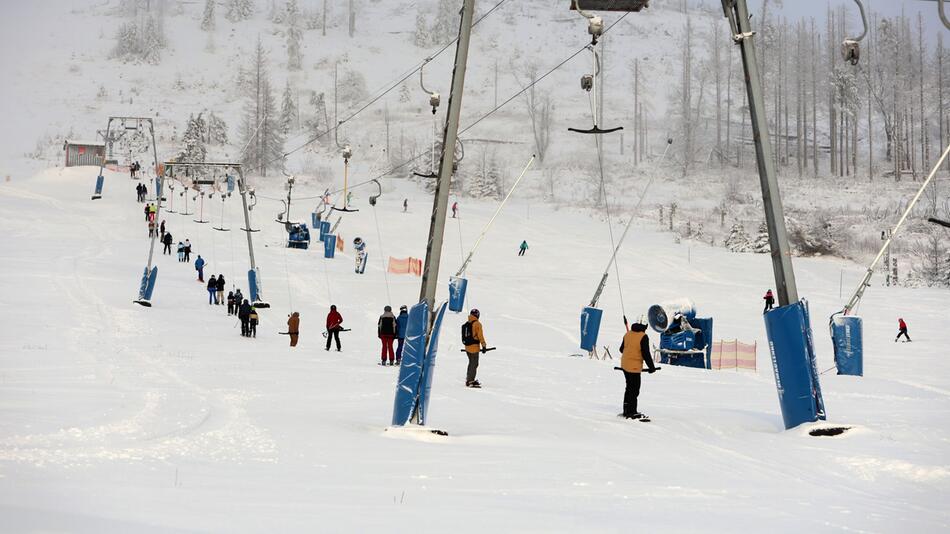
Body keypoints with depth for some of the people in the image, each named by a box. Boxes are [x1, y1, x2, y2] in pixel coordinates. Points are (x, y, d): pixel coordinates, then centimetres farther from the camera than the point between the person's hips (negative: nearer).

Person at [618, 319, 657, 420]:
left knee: (629, 387, 19)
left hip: (624, 365, 7)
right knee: (634, 390, 3)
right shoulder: (643, 337, -16)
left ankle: (626, 410, 26)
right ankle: (632, 412, 6)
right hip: (634, 367, -7)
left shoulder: (627, 334, 4)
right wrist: (651, 367, -5)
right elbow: (646, 354, -17)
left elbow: (622, 349, 14)